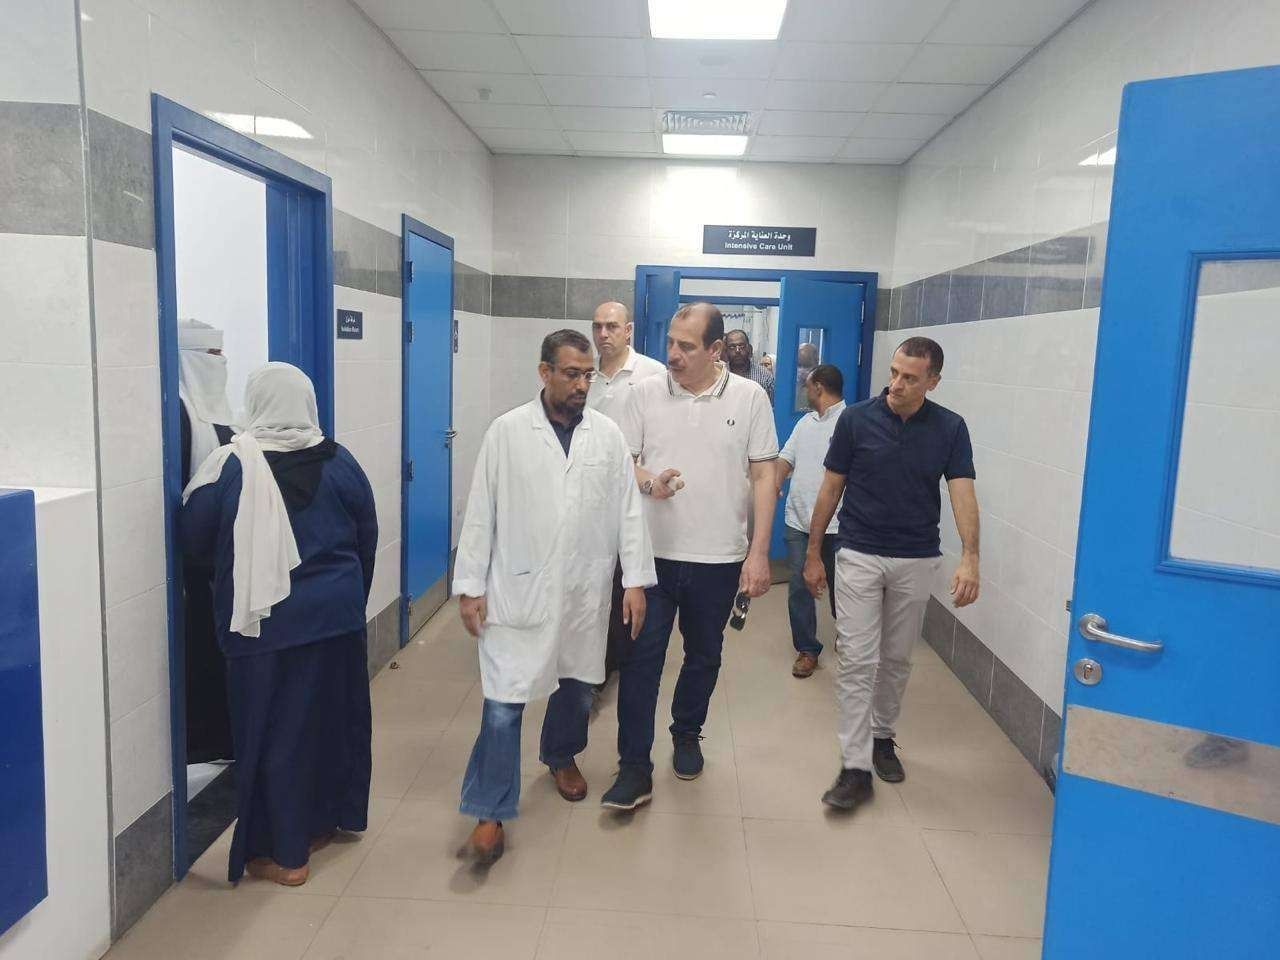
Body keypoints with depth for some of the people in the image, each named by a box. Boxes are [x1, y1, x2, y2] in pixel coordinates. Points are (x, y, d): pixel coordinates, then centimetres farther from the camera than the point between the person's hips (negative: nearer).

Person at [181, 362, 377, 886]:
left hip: (266, 621, -4)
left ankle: (285, 852, 17)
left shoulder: (232, 464, -12)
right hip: (336, 612, 4)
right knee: (333, 714, 19)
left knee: (273, 729, 7)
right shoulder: (339, 461, -2)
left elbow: (193, 535, -2)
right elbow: (367, 537, 5)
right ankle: (327, 818, 35)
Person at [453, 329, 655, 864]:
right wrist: (470, 586, -4)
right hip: (518, 590, -3)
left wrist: (636, 579, -1)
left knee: (577, 687, 19)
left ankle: (562, 756, 48)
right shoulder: (507, 432, -5)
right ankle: (490, 816, 10)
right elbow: (481, 513, -3)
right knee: (503, 705, -4)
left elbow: (628, 511, 4)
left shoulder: (608, 434, 1)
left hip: (586, 591, 3)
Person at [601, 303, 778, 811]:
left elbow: (763, 476, -2)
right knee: (640, 659, 0)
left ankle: (687, 733, 40)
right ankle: (635, 767, 10)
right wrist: (649, 483, -19)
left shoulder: (750, 397, -3)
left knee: (704, 656, 16)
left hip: (719, 559, 1)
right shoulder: (645, 393, 0)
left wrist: (759, 552, -7)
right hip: (652, 553, 0)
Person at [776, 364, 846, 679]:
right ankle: (807, 649, 18)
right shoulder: (806, 422, 15)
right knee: (799, 587, 7)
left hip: (835, 523, -6)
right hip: (798, 520, 6)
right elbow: (785, 459, 14)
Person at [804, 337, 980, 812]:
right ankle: (855, 767, 0)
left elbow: (962, 493, -13)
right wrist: (812, 553, 0)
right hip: (859, 556, -2)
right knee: (856, 660, -5)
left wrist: (969, 557, -28)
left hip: (916, 561, 2)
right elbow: (831, 488, -1)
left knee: (897, 658, 15)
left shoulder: (950, 428, -5)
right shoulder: (856, 418, -8)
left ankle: (882, 735, 35)